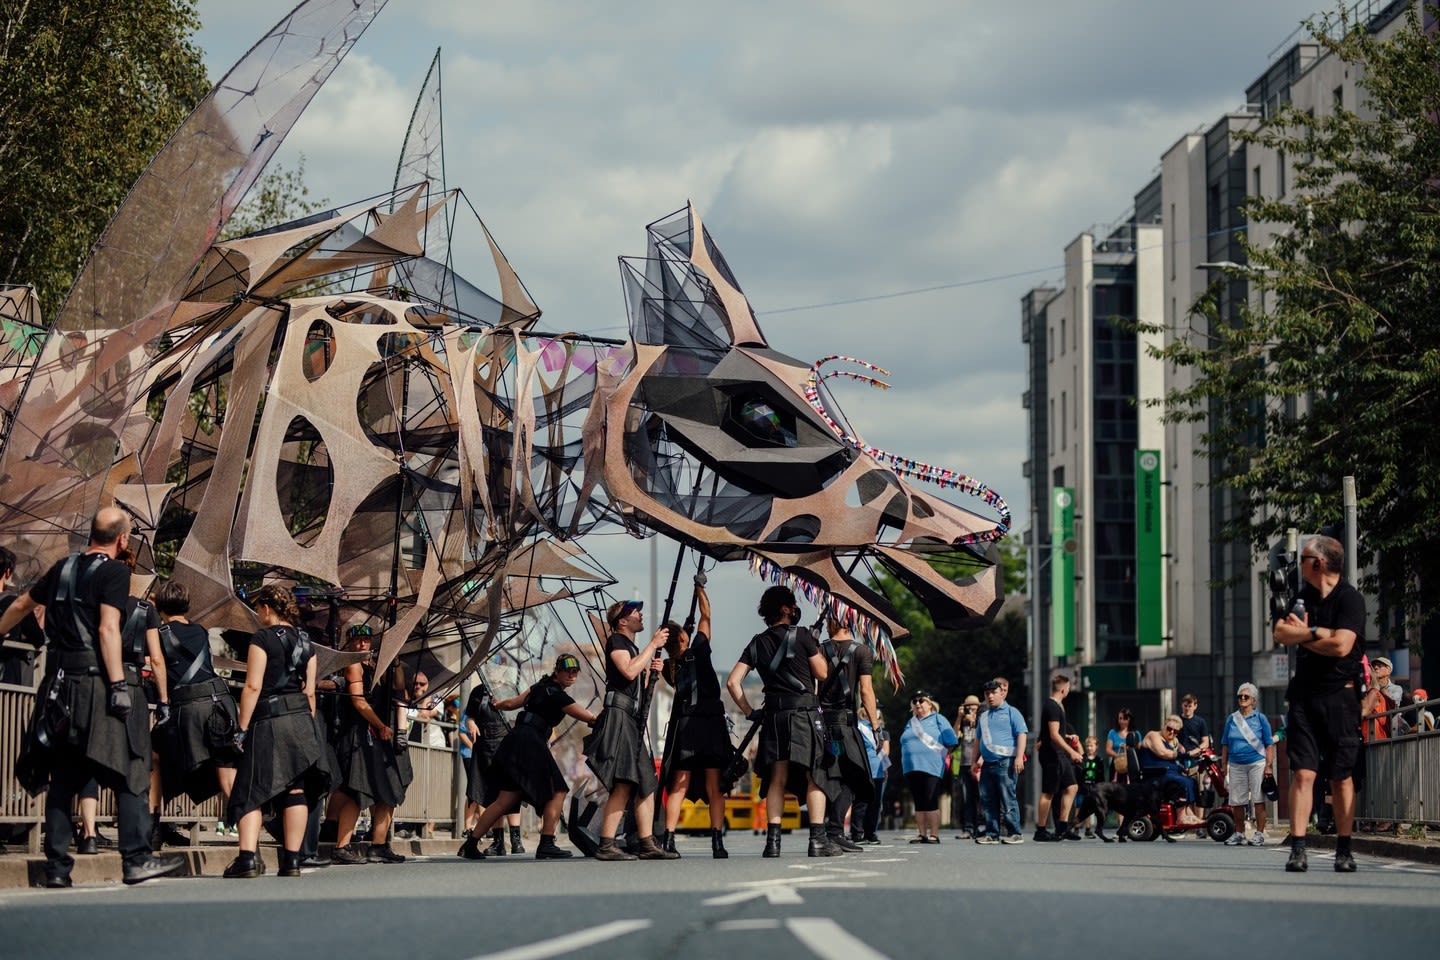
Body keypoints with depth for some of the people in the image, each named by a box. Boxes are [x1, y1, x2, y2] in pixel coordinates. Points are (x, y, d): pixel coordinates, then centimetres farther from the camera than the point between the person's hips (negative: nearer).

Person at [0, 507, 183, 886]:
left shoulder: (63, 567, 14)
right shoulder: (114, 571, -6)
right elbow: (108, 629, -17)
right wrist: (120, 687, -19)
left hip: (61, 684, 7)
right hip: (99, 680, -7)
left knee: (62, 779, 9)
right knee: (129, 773, -3)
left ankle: (57, 866, 8)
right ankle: (136, 859, -9)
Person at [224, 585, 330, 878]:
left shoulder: (262, 638, -6)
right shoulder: (305, 642, 13)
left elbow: (253, 686, -11)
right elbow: (310, 691, 14)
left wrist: (242, 728, -8)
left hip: (269, 721, -5)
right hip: (302, 720, 6)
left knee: (252, 790, -5)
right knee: (296, 790, 4)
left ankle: (247, 856, -19)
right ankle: (292, 860, 3)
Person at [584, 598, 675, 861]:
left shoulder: (633, 648, 27)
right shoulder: (616, 641, -1)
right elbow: (629, 671, -18)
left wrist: (652, 671, 12)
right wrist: (653, 645, -11)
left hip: (633, 721, 10)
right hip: (618, 715, -10)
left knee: (647, 783, 6)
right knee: (623, 785, -18)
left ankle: (648, 844, 7)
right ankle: (606, 846, -22)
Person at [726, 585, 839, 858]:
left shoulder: (757, 643, 11)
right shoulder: (801, 635, -2)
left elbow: (732, 681, 6)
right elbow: (822, 673, 2)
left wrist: (749, 711, 11)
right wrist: (818, 649, 17)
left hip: (773, 713, 4)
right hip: (804, 710, -4)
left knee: (777, 779, 4)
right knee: (814, 776, -1)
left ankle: (772, 840, -4)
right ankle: (818, 840, -7)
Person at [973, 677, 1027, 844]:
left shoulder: (1011, 712, 2)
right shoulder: (983, 716, 20)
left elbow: (1022, 734, -5)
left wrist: (1019, 757, -14)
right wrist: (978, 760, 25)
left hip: (1005, 762, -7)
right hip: (988, 764, 7)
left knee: (1008, 799, -8)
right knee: (987, 800, 5)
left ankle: (1014, 833, -6)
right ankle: (992, 834, 10)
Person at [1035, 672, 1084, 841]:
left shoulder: (1054, 705, 15)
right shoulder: (1052, 707, -16)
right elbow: (1054, 735, -24)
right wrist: (1072, 752, -25)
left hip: (1059, 756, 10)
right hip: (1052, 755, -10)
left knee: (1071, 787, 9)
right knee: (1048, 793, -5)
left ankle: (1062, 827, 10)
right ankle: (1041, 831, 0)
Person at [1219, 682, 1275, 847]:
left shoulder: (1260, 718, 3)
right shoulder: (1232, 719, 11)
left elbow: (1269, 744, 2)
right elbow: (1225, 744, 14)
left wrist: (1269, 766, -6)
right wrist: (1223, 766, 9)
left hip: (1257, 763, -3)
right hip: (1236, 764, 3)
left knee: (1258, 800, -4)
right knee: (1237, 801, 6)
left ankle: (1259, 833, -1)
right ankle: (1239, 833, 17)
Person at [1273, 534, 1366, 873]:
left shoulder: (1350, 599, -6)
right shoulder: (1302, 597, 13)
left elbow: (1341, 645, -18)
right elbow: (1281, 634, 1)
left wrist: (1302, 635, -4)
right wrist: (1317, 633, -12)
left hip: (1340, 695, -4)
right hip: (1305, 694, 4)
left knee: (1342, 777, 2)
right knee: (1302, 773, -6)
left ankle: (1344, 851, 10)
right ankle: (1298, 849, -9)